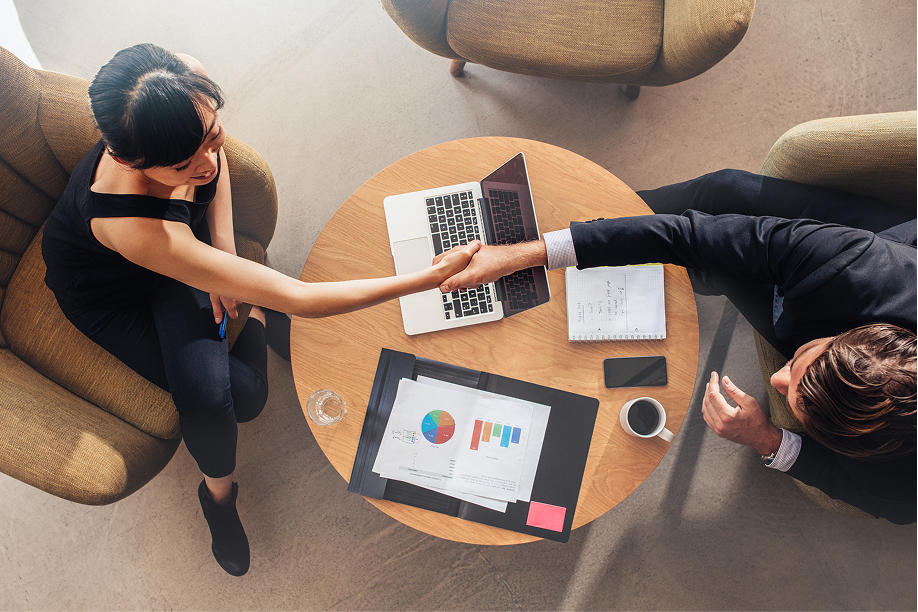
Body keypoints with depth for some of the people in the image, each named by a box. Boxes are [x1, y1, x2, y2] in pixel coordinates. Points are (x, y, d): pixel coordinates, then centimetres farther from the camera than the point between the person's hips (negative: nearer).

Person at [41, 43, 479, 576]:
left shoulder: (190, 83, -33)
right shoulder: (129, 218, -49)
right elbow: (297, 298, -47)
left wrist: (222, 251, -14)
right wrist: (429, 279, -46)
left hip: (180, 238, 4)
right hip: (107, 288, -4)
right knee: (237, 396, -21)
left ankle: (255, 318, 22)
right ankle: (219, 494, 13)